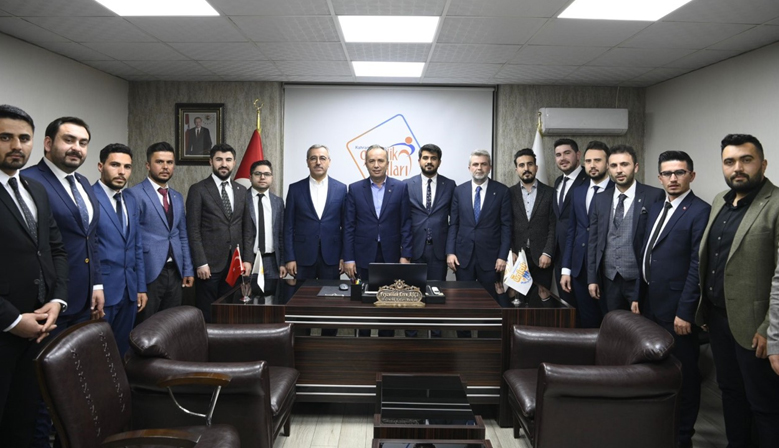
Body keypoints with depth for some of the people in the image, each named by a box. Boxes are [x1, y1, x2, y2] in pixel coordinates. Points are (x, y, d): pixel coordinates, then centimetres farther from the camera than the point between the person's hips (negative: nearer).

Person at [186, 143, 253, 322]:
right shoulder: (198, 190, -2)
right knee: (207, 316, 2)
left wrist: (247, 259, 4)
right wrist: (200, 263, -12)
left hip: (235, 262, 4)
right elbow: (193, 230, -6)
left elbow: (248, 228, 12)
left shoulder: (241, 191, 12)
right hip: (210, 262, -4)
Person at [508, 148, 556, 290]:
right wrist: (510, 252, -5)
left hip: (541, 257, 0)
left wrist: (547, 253, -8)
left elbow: (554, 227, 1)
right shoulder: (509, 193, 6)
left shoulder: (550, 193, 5)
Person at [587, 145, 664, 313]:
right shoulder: (600, 199, 7)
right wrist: (592, 278, 5)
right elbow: (593, 241, 8)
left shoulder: (654, 196, -5)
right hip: (609, 280, 4)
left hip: (640, 280, -3)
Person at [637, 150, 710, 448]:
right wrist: (638, 297, 14)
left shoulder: (700, 211, -11)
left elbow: (697, 266, -15)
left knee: (684, 373, 6)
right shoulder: (656, 209, 13)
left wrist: (685, 312, -17)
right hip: (651, 303, 7)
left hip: (676, 308, -7)